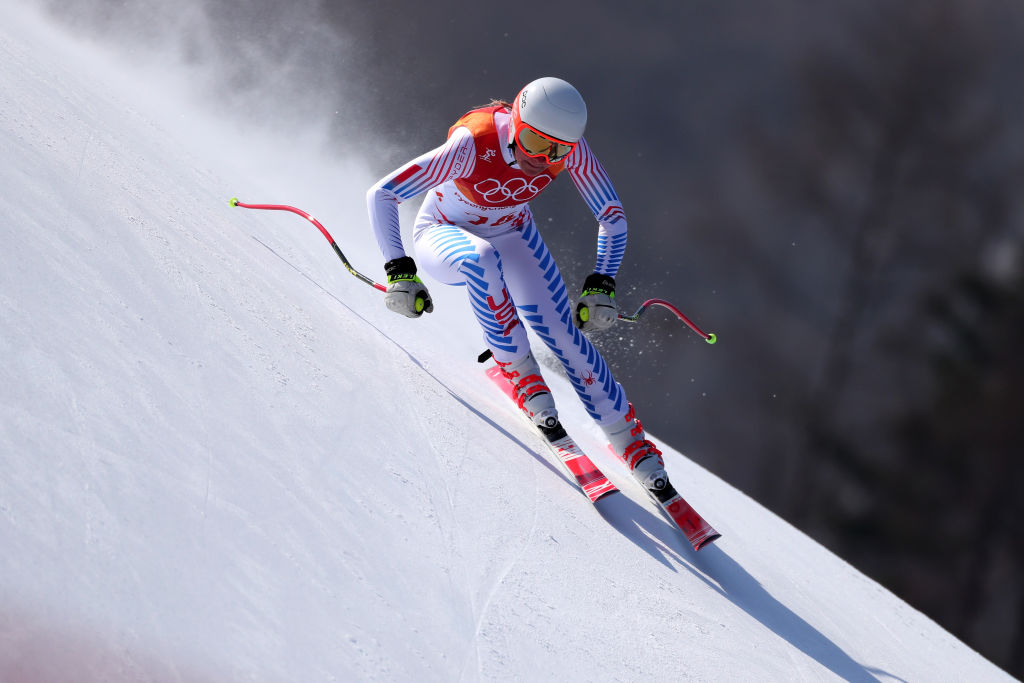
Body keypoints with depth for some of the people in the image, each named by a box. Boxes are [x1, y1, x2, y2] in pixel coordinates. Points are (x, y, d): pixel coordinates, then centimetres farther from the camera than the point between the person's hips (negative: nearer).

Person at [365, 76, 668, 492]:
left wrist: (601, 287, -21)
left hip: (512, 235, 3)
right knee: (482, 258, -38)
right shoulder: (472, 146, -38)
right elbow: (381, 196, -36)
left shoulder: (570, 148, -26)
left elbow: (612, 216, -12)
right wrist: (399, 273, -42)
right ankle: (515, 365, -18)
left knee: (558, 329, -14)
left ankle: (628, 438, -1)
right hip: (446, 235, -3)